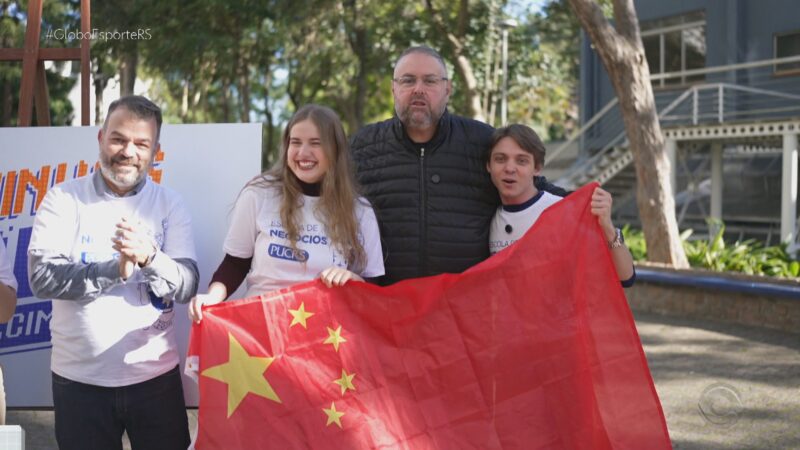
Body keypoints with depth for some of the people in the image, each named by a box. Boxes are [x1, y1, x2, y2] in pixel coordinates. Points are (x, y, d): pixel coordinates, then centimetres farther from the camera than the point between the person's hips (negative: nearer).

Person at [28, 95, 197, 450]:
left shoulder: (170, 205, 1)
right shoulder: (64, 199, -2)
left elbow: (188, 287, -7)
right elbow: (41, 278, -13)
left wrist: (149, 257, -26)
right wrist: (115, 269, -25)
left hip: (155, 376, 1)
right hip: (79, 379, -1)